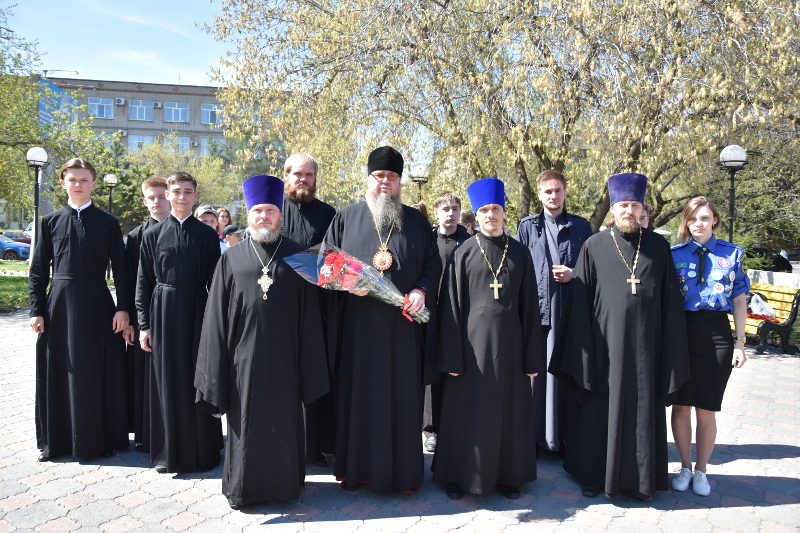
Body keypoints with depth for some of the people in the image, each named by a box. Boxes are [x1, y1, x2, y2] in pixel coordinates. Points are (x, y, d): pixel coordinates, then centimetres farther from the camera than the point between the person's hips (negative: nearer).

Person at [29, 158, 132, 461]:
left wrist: (122, 308, -7)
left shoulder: (108, 223, 3)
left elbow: (120, 269, 1)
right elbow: (38, 270, 8)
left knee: (99, 374, 4)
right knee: (57, 373, 8)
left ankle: (101, 439, 17)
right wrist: (36, 310, 0)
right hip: (59, 303, 2)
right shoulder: (51, 222, 8)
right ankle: (57, 440, 23)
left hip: (97, 305, -2)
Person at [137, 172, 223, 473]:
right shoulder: (153, 234, 5)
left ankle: (202, 451, 17)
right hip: (164, 311, 1)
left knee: (198, 379, 4)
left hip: (197, 310, 0)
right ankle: (168, 451, 20)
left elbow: (215, 279, 3)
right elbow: (144, 281, 5)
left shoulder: (207, 234, 4)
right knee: (167, 380, 6)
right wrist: (144, 324, 0)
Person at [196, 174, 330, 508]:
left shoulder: (297, 256, 4)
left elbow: (309, 314, 2)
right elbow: (217, 315, 5)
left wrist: (309, 365, -2)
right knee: (245, 421, 9)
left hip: (284, 356, 0)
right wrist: (218, 366, -1)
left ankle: (284, 484, 28)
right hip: (244, 354, 0)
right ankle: (243, 487, 27)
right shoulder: (231, 258, 5)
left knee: (284, 419, 10)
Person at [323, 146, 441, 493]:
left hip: (403, 323, 1)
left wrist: (422, 289, -11)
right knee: (359, 392, 6)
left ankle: (403, 470, 19)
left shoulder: (416, 220, 11)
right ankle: (356, 466, 21)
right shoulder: (346, 217, 9)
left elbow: (433, 264, 8)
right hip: (358, 323, 0)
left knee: (403, 395, 5)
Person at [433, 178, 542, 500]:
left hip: (509, 341, 2)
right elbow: (451, 305, -2)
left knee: (509, 410, 11)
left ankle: (507, 475, 28)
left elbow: (529, 306, 5)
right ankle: (459, 475, 23)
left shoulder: (520, 253, 5)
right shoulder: (463, 253, -1)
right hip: (472, 341, -2)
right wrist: (452, 356, -8)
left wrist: (532, 357, 2)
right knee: (468, 410, 6)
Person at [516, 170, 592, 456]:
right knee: (534, 372, -1)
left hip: (570, 310, 0)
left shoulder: (581, 227, 11)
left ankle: (565, 436, 14)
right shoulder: (527, 226, 11)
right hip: (535, 307, 0)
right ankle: (532, 436, 9)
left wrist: (573, 275, -6)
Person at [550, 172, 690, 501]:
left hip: (645, 344, 2)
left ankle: (640, 478, 25)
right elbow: (580, 300, -1)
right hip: (604, 343, -1)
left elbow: (670, 301, 5)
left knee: (643, 411, 9)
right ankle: (594, 475, 23)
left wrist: (670, 349, 0)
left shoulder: (658, 246, 6)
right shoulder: (594, 246, 1)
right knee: (599, 410, 7)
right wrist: (583, 347, -6)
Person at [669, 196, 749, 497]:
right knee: (681, 405, 6)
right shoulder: (675, 254, 3)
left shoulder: (732, 254, 4)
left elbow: (739, 300, 6)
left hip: (717, 336, 0)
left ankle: (701, 471, 23)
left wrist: (739, 343, 1)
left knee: (706, 410, 6)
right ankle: (685, 468, 23)